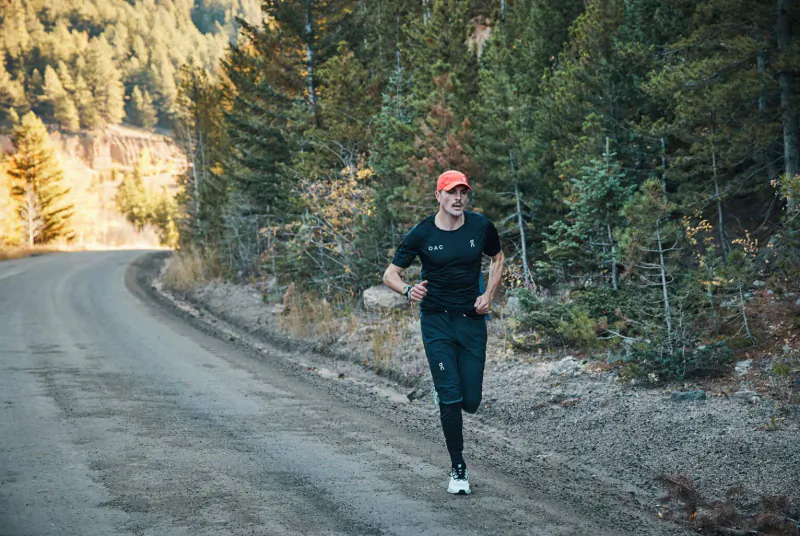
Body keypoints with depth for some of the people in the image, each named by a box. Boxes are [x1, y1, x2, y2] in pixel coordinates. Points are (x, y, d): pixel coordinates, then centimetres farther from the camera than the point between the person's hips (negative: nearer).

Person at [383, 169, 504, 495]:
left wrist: (488, 295, 2)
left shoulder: (481, 226, -1)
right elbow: (390, 274, -3)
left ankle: (444, 392, 38)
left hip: (472, 320, 2)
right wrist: (408, 290, -25)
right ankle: (458, 469, 7)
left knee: (471, 402, 1)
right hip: (436, 322, -2)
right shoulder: (422, 233, -7)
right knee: (451, 399, -7)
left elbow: (498, 259, 17)